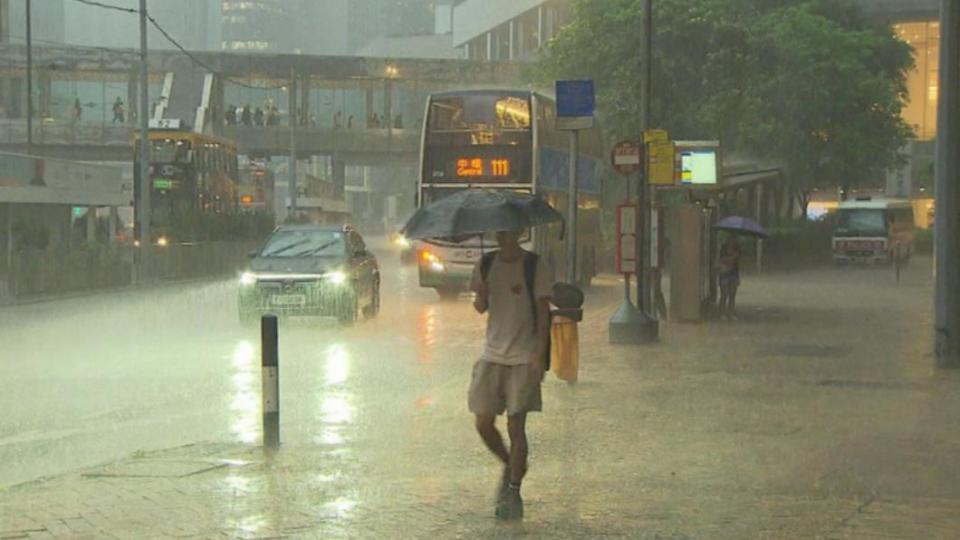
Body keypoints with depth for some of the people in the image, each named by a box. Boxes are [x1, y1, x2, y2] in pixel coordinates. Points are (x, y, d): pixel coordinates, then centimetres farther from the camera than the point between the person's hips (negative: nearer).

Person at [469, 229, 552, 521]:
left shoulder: (534, 265, -5)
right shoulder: (486, 264, 8)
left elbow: (542, 311, -6)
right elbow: (480, 307, 12)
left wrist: (540, 355, -13)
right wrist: (480, 297, -13)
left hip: (523, 357, -4)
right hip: (492, 355, 4)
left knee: (516, 425, -5)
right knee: (483, 422, 0)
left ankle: (514, 492, 5)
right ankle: (509, 465, 27)